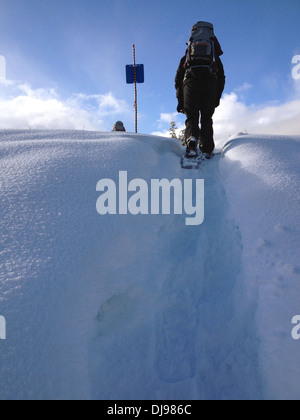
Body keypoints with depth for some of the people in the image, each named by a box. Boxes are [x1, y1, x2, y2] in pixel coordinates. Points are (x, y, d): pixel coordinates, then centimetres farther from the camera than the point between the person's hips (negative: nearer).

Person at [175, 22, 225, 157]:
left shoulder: (187, 56, 32)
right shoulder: (215, 57, 33)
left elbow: (178, 79, 22)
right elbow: (221, 78, 23)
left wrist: (180, 100, 20)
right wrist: (217, 97, 22)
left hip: (190, 82, 0)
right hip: (210, 83, 1)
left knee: (192, 117, 1)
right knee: (206, 118, 5)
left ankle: (192, 137, -30)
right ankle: (207, 149, -6)